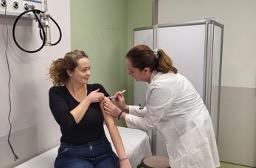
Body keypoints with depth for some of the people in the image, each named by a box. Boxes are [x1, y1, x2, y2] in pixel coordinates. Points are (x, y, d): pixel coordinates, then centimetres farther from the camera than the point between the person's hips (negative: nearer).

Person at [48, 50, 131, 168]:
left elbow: (111, 124, -11)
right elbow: (67, 123, -21)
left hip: (103, 151, 2)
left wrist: (123, 157, -18)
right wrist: (88, 99, -12)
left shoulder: (97, 89, -2)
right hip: (73, 154, -2)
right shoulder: (56, 93, -5)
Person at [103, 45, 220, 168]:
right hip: (187, 131, 9)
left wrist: (120, 114, -11)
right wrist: (126, 108, 1)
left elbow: (148, 123, -17)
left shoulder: (161, 85, -29)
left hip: (192, 135, -9)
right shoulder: (159, 76, 0)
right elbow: (151, 111, 8)